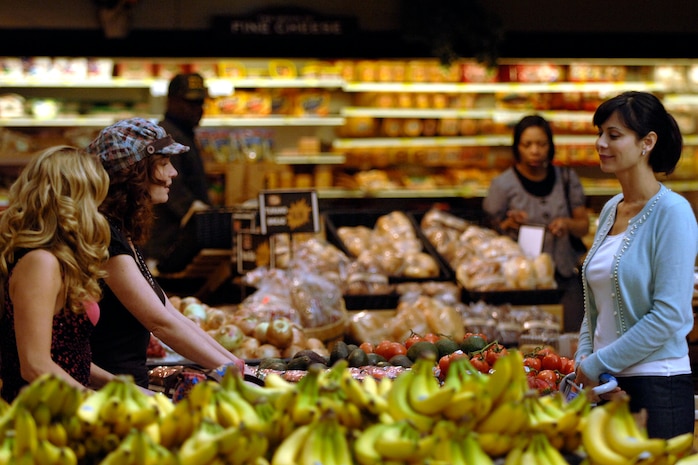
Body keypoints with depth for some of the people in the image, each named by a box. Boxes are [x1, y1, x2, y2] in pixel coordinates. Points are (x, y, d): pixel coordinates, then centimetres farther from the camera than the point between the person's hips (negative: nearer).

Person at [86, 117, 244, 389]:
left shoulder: (123, 236, 15)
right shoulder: (104, 237, -14)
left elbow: (174, 318, 15)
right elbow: (161, 323, -17)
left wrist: (237, 366, 9)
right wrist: (233, 370, -14)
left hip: (130, 389, 9)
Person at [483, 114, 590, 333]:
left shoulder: (566, 178, 8)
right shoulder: (503, 185, -2)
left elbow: (584, 226, 12)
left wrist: (568, 224, -9)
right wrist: (510, 224, -17)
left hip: (565, 276, 3)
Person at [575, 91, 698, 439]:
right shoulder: (610, 210, 12)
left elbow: (669, 316, -16)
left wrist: (597, 365, -11)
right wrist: (584, 363, 2)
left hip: (657, 389, -7)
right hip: (608, 387, 7)